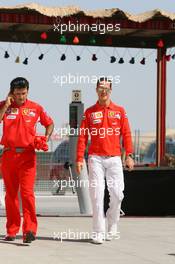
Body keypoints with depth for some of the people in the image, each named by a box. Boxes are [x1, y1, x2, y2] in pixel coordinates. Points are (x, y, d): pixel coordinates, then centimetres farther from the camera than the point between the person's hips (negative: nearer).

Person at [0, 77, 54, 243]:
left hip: (27, 155, -2)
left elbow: (49, 123, 18)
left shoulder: (35, 108, 6)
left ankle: (30, 230, -18)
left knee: (27, 192, -14)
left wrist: (46, 138, 2)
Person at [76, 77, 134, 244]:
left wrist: (129, 155, -3)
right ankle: (98, 232, -3)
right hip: (96, 158, -1)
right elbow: (82, 136, 5)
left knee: (117, 194, -2)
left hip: (114, 158, 1)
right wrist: (79, 159, -3)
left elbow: (126, 134, 6)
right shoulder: (89, 112, 7)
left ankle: (112, 227, 18)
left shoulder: (120, 111, 10)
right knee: (97, 194, -6)